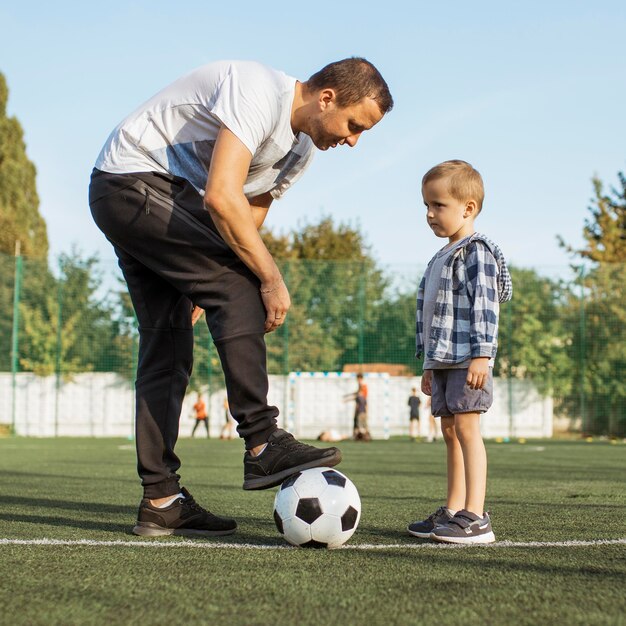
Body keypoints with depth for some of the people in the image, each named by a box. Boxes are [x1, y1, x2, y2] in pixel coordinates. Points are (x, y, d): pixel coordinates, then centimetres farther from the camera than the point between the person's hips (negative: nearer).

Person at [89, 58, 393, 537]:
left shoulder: (300, 152, 10)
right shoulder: (259, 91, -20)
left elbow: (246, 225, 12)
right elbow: (222, 197, -30)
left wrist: (202, 290, 3)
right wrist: (272, 280, -25)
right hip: (134, 180, -10)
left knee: (168, 348, 3)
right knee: (238, 285, -22)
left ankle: (161, 502, 5)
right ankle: (263, 445, -21)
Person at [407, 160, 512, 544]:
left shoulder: (476, 251, -6)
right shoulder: (440, 259, 22)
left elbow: (485, 304, -16)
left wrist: (481, 354, -24)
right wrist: (429, 363, 24)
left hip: (467, 359, -9)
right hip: (442, 360, 9)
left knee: (466, 427, -13)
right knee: (450, 432, 9)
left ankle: (475, 519, -14)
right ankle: (453, 513, 14)